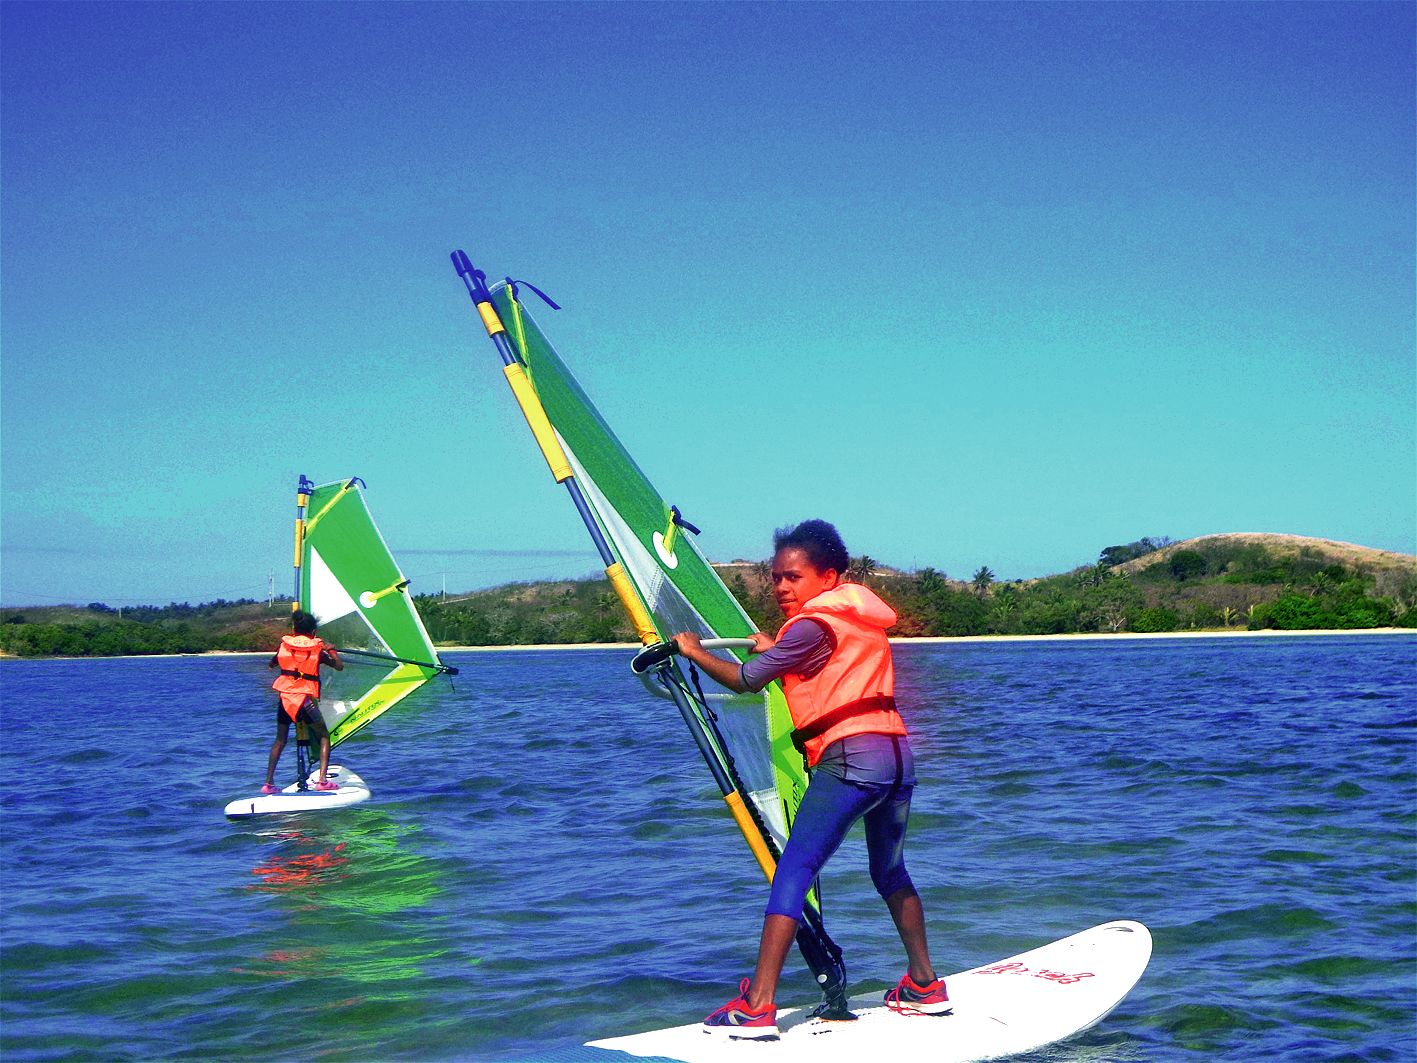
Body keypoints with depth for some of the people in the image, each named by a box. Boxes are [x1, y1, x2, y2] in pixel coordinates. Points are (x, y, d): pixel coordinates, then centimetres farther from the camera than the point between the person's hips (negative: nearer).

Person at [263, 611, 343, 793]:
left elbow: (271, 664, 24)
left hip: (284, 697, 3)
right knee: (324, 737, 11)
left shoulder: (284, 645, 6)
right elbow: (340, 667, 8)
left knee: (280, 740, 18)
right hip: (306, 699, -3)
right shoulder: (317, 649, -1)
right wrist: (332, 651, 23)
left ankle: (268, 783, 12)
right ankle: (322, 781, -3)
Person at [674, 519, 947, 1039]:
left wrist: (694, 650, 9)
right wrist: (777, 651, 31)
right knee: (890, 871, 26)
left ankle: (757, 1007, -17)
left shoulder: (811, 626, -6)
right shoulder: (860, 613, 19)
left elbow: (745, 680, -5)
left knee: (792, 873, -10)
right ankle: (924, 986, 34)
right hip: (898, 753, 9)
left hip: (848, 757, -9)